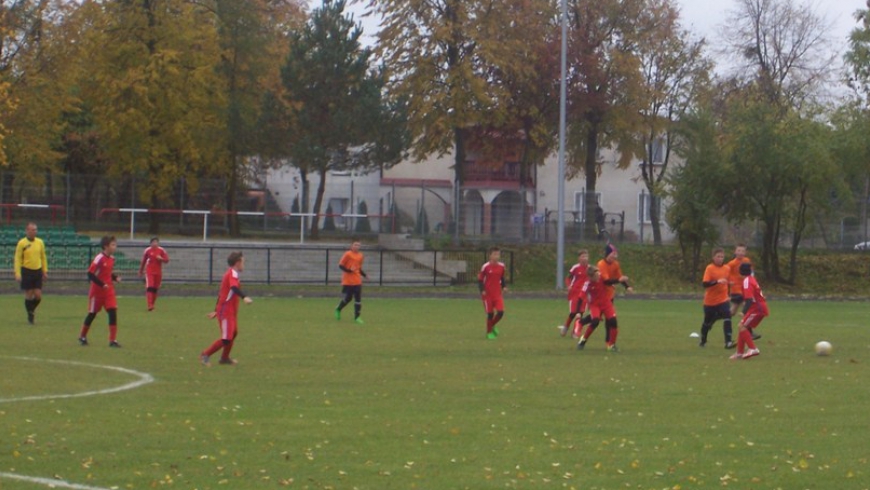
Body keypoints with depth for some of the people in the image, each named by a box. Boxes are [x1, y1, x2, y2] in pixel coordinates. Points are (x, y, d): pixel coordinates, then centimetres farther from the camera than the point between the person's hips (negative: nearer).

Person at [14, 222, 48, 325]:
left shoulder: (40, 242, 6)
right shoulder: (22, 243, -6)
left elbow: (43, 257, 14)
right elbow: (17, 259, -6)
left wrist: (45, 271, 11)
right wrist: (17, 274, -12)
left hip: (38, 271, 3)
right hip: (27, 271, -3)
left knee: (38, 296, -1)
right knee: (29, 296, 0)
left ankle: (32, 309, 28)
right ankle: (30, 315, 17)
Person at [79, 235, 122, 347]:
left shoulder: (112, 258, 5)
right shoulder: (99, 258, -18)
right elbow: (90, 274, -21)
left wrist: (115, 278, -2)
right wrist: (102, 284, -24)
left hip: (109, 290, 6)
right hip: (97, 291, -6)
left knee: (113, 312, -8)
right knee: (92, 313, 8)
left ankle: (113, 340, -7)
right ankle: (82, 337, 28)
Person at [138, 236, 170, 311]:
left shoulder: (161, 250, 1)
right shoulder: (147, 250, -1)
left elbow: (167, 260, 1)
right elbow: (143, 261, 9)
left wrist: (161, 259, -20)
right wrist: (140, 271, 16)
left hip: (158, 272, 3)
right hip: (149, 272, -3)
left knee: (155, 289, 8)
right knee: (150, 288, -15)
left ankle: (152, 305, 21)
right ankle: (150, 306, -21)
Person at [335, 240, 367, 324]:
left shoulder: (360, 256, 11)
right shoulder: (347, 254, -8)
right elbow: (341, 265, -8)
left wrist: (365, 275, 4)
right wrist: (349, 270, -23)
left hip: (357, 282, 5)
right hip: (348, 281, -5)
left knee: (358, 299, -2)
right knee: (348, 298, 0)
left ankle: (357, 317, 3)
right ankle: (338, 309, 28)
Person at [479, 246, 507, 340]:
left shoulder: (501, 266, 4)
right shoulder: (485, 267, -9)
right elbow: (480, 279, -3)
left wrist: (503, 287, 3)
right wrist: (482, 290, -14)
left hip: (498, 293, 3)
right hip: (487, 294, -3)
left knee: (500, 312, -10)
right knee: (490, 313, -1)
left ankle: (492, 326, 19)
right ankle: (489, 332, 17)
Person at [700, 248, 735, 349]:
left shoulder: (727, 269, 2)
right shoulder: (709, 268, -13)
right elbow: (705, 284, -23)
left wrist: (728, 295, 20)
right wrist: (717, 281, -35)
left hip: (723, 299, 2)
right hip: (710, 301, -2)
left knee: (727, 318, -20)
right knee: (708, 322, 13)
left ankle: (728, 342, -24)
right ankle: (703, 341, 38)